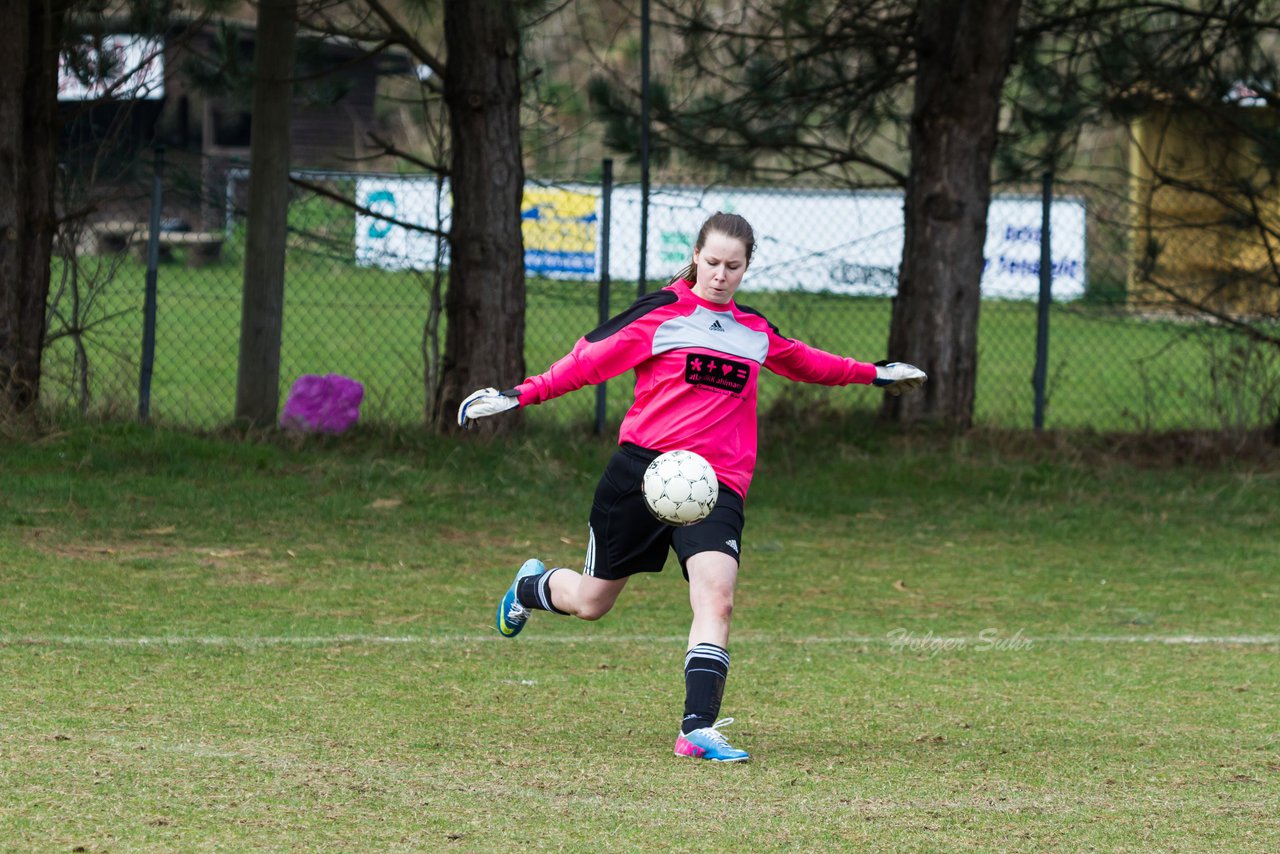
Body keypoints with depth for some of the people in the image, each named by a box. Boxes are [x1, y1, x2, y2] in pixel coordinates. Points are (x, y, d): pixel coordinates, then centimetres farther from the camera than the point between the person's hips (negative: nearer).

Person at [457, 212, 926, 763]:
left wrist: (874, 375, 38)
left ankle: (698, 729, -24)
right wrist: (519, 396, -9)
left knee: (716, 599, -21)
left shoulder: (756, 333, 14)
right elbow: (591, 358, -2)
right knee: (591, 603, 9)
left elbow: (806, 364, 34)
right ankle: (531, 587, 45)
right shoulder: (662, 314, -1)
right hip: (643, 468, -3)